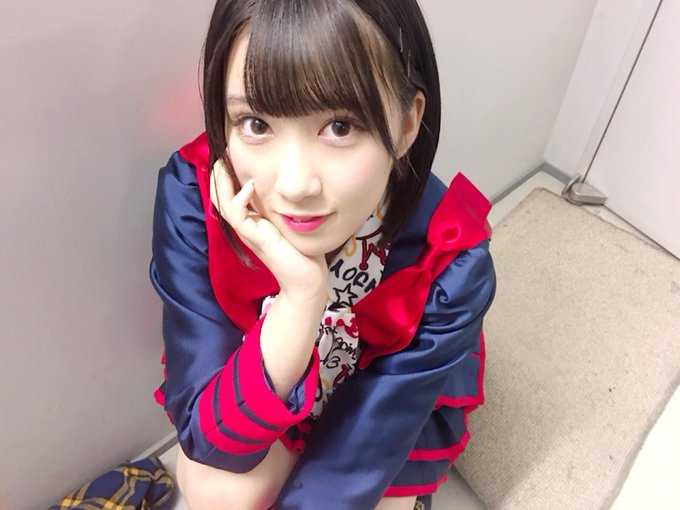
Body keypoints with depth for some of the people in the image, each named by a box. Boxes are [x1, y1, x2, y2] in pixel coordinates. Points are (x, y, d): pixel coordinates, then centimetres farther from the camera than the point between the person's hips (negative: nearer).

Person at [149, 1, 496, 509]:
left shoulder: (449, 264, -33)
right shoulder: (192, 198, -31)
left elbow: (362, 457, -25)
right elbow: (211, 439, -30)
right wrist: (300, 300, -45)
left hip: (387, 398, 1)